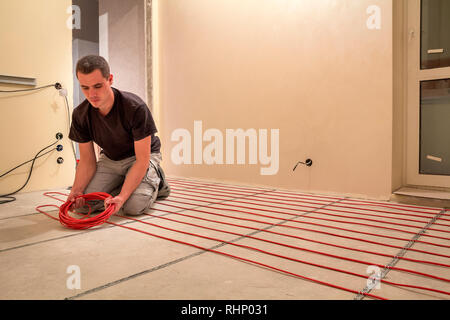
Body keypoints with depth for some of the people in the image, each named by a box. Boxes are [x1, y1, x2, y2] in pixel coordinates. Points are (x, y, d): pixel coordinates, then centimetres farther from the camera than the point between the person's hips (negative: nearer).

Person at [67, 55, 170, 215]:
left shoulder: (135, 108, -30)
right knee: (87, 201, -15)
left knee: (134, 206, -27)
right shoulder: (80, 115, -14)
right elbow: (87, 160, -7)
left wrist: (122, 196, -39)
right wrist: (76, 190, -26)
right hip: (109, 158, 5)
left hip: (140, 156, -4)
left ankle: (155, 180, 5)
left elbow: (142, 160, -28)